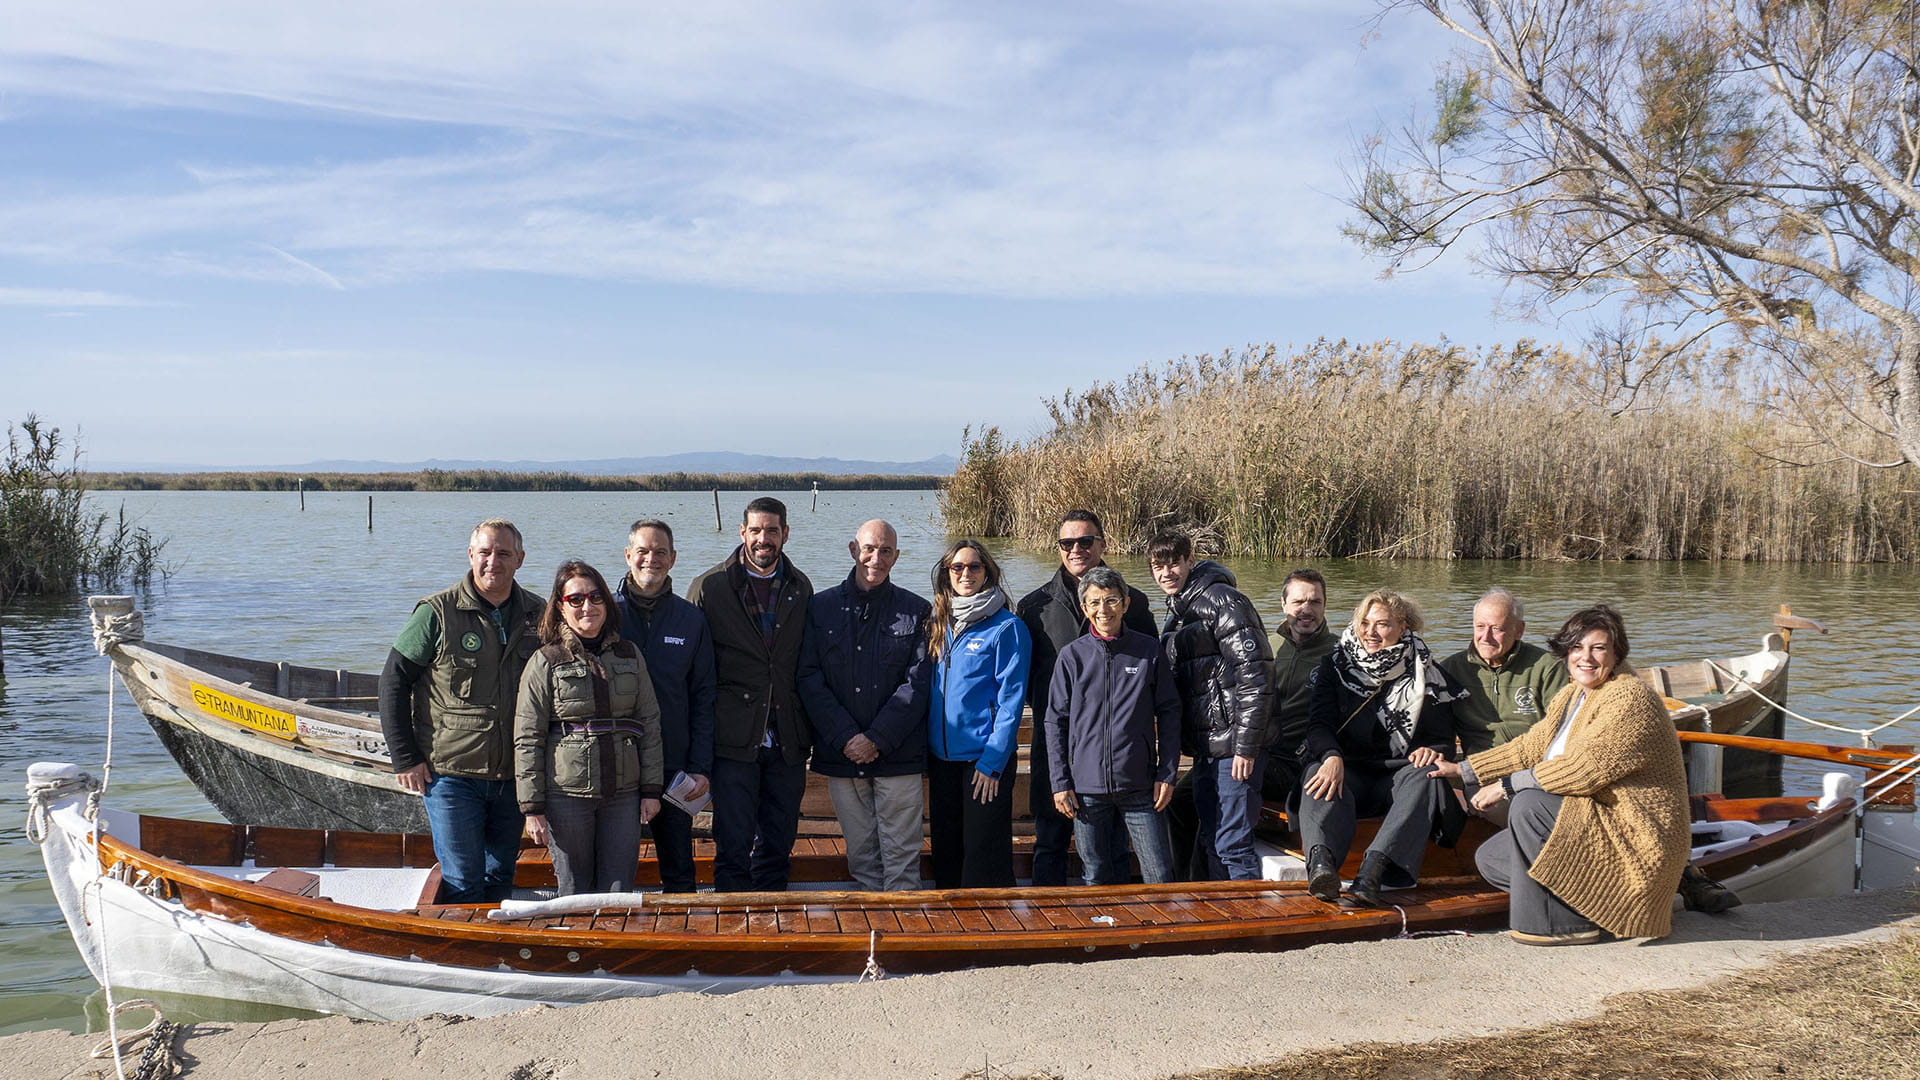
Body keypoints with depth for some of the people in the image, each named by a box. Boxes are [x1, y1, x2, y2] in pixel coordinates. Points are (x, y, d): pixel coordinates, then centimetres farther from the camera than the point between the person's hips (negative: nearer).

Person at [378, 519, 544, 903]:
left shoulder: (537, 615, 4)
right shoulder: (438, 613, -6)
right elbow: (393, 682, -4)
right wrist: (405, 759, -7)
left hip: (513, 777, 4)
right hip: (451, 774, -3)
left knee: (500, 880, 14)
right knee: (462, 883, 0)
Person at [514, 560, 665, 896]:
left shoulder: (629, 655, 8)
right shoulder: (545, 662, -1)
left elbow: (650, 723, 10)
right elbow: (527, 739, -3)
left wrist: (651, 790, 5)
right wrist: (532, 807, -6)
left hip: (623, 793, 3)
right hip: (567, 795, -2)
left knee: (619, 892, 6)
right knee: (575, 894, 6)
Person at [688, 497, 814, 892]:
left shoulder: (800, 588, 10)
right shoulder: (710, 587, -1)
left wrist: (807, 728, 9)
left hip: (787, 741, 3)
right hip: (734, 739, -3)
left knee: (779, 842, 11)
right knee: (733, 844, -1)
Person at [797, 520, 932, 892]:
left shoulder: (916, 612, 4)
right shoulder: (821, 607, 7)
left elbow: (918, 684, -3)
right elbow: (810, 680, 0)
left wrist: (876, 739, -12)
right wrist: (845, 738, -10)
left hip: (897, 755, -1)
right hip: (841, 755, 2)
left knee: (901, 854, 0)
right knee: (860, 854, 9)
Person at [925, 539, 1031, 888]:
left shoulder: (1006, 627, -8)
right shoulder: (937, 624, 9)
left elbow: (1011, 698, -11)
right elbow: (925, 688, 13)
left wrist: (992, 761, -16)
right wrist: (923, 753, 7)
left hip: (986, 758, -6)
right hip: (941, 756, 6)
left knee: (984, 858, 0)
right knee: (945, 851, 14)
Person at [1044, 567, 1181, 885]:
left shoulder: (1150, 651, 1)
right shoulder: (1072, 655, 2)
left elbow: (1168, 714, 4)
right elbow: (1055, 721, 5)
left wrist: (1167, 774, -1)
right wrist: (1060, 782, 0)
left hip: (1140, 787, -1)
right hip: (1087, 787, 1)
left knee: (1160, 876, 1)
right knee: (1097, 878, 10)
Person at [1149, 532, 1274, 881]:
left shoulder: (1221, 600, -12)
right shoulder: (1178, 611, 17)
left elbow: (1255, 674, -18)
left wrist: (1246, 746, -20)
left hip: (1233, 746, -9)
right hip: (1206, 747, 9)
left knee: (1232, 844, -7)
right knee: (1210, 843, 15)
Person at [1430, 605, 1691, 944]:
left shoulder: (1630, 699, -18)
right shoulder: (1572, 696, 12)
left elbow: (1584, 767, -26)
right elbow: (1530, 748, 18)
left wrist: (1507, 785, -21)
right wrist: (1464, 770, 14)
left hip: (1636, 835, -10)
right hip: (1590, 823, 10)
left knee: (1529, 804, -27)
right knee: (1490, 858, 2)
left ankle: (1570, 924, -16)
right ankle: (1599, 901, 4)